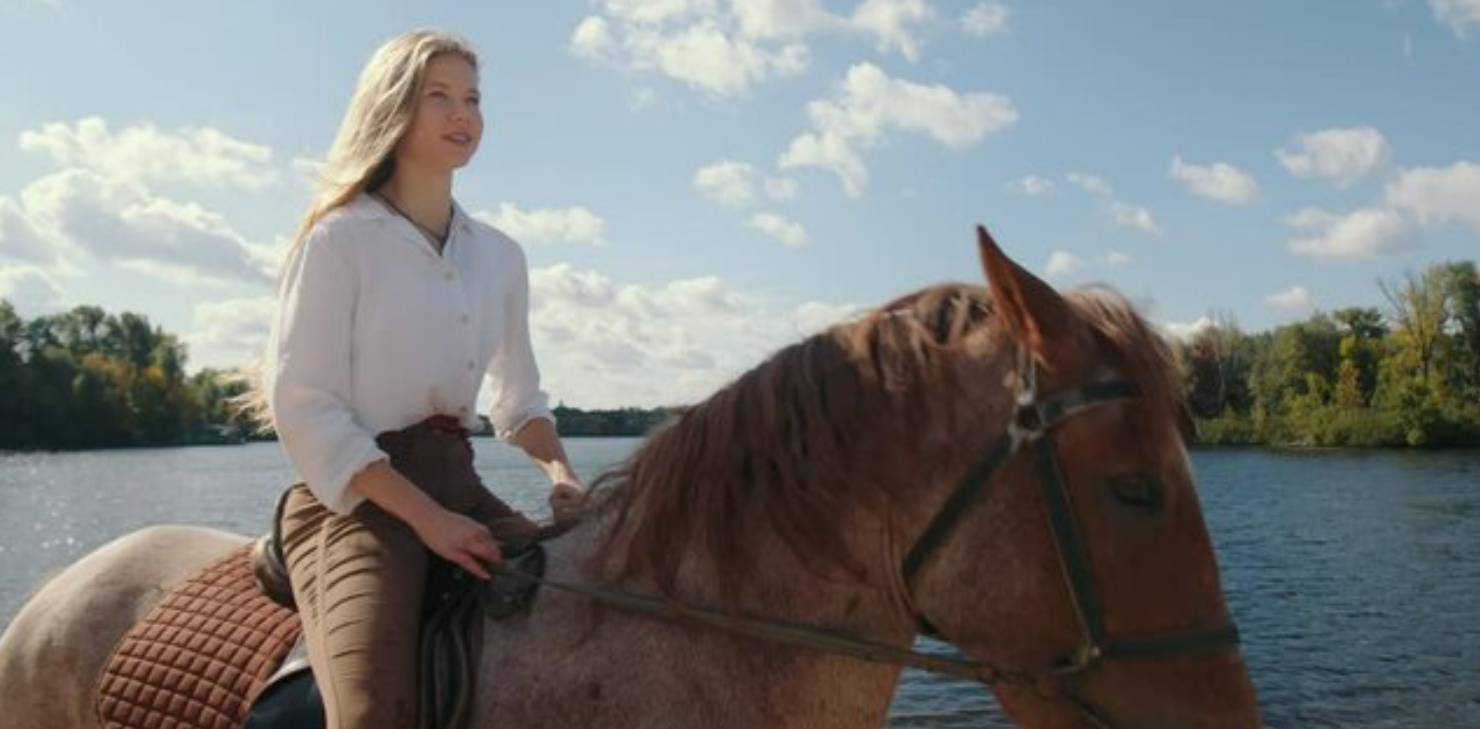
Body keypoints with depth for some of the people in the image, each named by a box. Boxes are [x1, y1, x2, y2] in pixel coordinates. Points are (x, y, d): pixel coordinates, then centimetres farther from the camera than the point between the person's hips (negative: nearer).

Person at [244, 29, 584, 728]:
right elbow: (302, 406, -10)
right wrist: (425, 516, -17)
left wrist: (559, 469, 1)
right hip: (357, 497, -6)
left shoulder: (500, 255, 14)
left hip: (460, 484, 6)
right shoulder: (341, 236, -3)